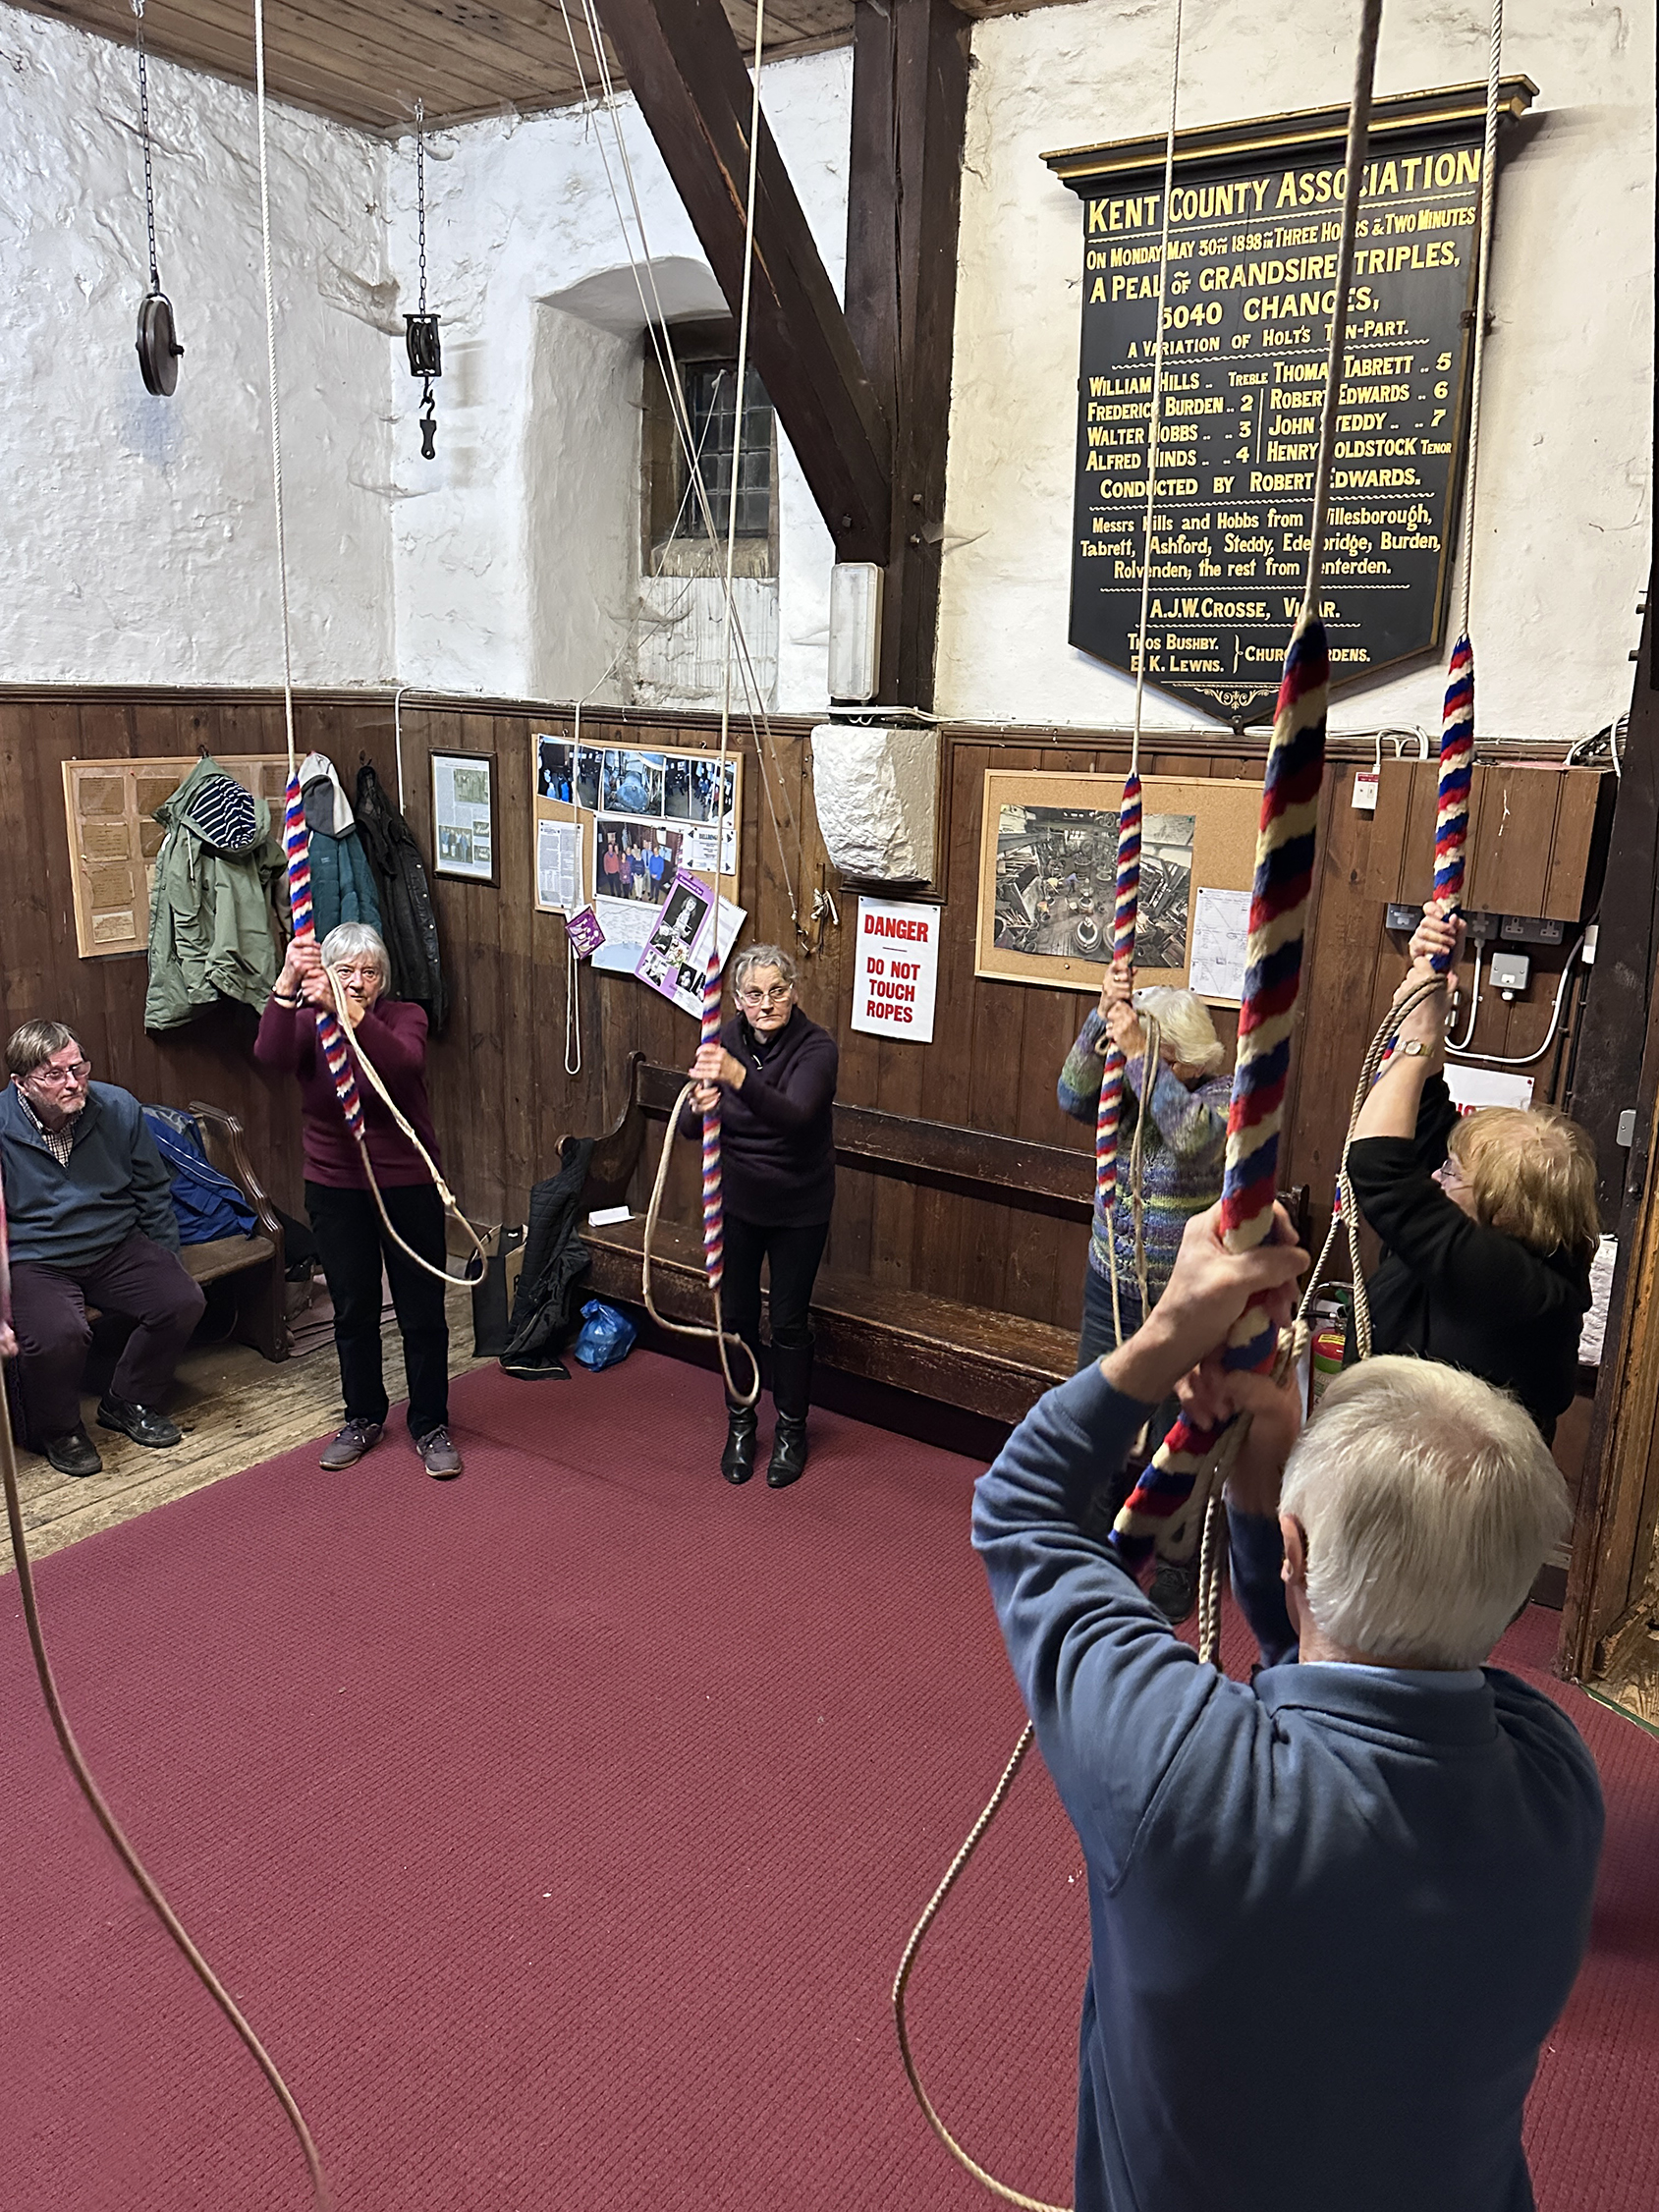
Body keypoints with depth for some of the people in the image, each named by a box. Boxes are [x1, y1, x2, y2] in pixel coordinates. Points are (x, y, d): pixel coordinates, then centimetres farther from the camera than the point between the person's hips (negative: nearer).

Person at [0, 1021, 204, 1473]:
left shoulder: (119, 1108, -3)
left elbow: (152, 1192, 10)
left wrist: (167, 1263, 11)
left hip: (117, 1248, 4)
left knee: (183, 1301, -18)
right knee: (57, 1334, -32)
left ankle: (128, 1402, 10)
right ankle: (56, 1429, 2)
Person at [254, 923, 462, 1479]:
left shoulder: (404, 1017, -6)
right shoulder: (307, 1021, -2)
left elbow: (403, 1063, -29)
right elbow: (271, 1055, -26)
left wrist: (351, 1014, -44)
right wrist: (286, 986, -41)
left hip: (409, 1186, -2)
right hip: (335, 1189, 2)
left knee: (422, 1312, 5)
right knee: (353, 1310, 14)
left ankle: (430, 1425, 21)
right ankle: (363, 1418, 32)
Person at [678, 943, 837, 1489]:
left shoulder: (816, 1047, -20)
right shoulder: (723, 1042, -9)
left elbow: (795, 1115, -39)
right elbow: (688, 1127, -12)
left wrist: (739, 1079, -56)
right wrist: (700, 1108, -36)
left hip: (798, 1208, -3)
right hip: (735, 1202, 3)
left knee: (789, 1321, 8)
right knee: (737, 1315, 13)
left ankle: (791, 1430, 29)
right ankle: (740, 1425, 33)